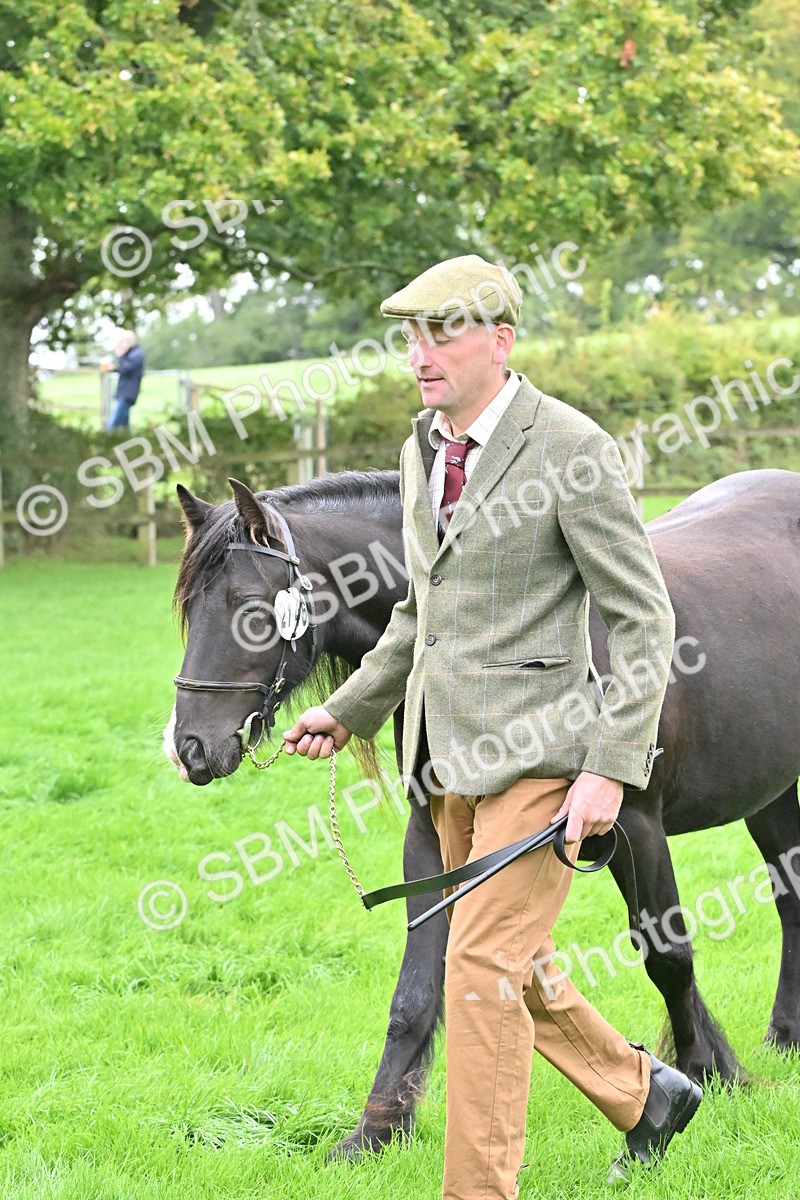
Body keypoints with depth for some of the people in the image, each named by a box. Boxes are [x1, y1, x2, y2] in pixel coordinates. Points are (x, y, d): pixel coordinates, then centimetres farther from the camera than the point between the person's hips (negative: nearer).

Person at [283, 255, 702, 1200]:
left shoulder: (573, 450, -13)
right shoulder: (422, 450, 10)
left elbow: (644, 620, -12)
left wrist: (612, 769, -18)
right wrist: (348, 712, 19)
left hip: (535, 752, -8)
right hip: (449, 758, 8)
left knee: (481, 968, -11)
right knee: (511, 967, 16)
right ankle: (644, 1095, 37)